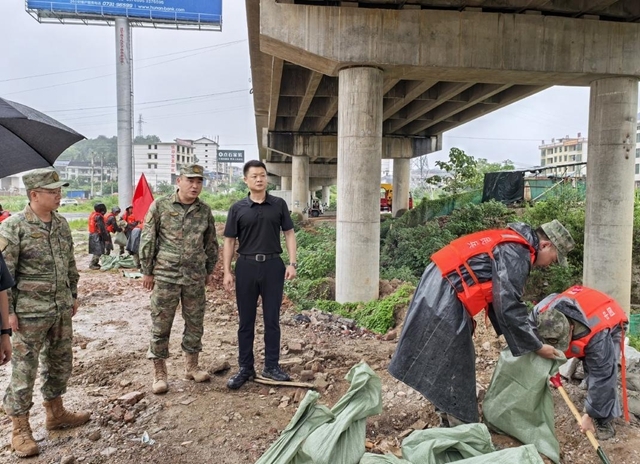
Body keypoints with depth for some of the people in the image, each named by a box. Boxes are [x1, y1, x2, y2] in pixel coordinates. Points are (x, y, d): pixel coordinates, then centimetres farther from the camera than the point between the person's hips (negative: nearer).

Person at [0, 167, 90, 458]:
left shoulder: (61, 224, 6)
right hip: (29, 314, -6)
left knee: (60, 363, 17)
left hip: (61, 311, 7)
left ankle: (55, 413, 35)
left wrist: (73, 295, 16)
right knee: (24, 371, 5)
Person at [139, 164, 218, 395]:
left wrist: (210, 270, 15)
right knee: (161, 326, 5)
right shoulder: (160, 206, -5)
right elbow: (147, 240, -2)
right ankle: (159, 373, 19)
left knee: (195, 323, 12)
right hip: (165, 276, -3)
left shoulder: (205, 211, 4)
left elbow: (211, 243, 14)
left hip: (195, 278, 3)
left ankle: (192, 367, 28)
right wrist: (147, 271, -2)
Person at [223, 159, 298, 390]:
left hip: (273, 265, 0)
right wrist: (227, 272, -3)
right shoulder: (238, 208, 2)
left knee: (272, 319, 7)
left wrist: (292, 263, -5)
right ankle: (245, 368, 21)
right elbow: (229, 241, 4)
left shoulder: (279, 204, 3)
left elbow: (289, 234, 5)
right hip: (246, 266, 0)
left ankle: (271, 366, 21)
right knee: (245, 320, 8)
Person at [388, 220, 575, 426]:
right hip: (443, 295, -11)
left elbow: (499, 297, 22)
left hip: (441, 290, 11)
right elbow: (508, 307, -19)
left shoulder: (510, 244, 17)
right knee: (451, 366, -1)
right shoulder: (516, 254, -14)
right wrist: (537, 347, -7)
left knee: (449, 362, 18)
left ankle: (450, 425, 30)